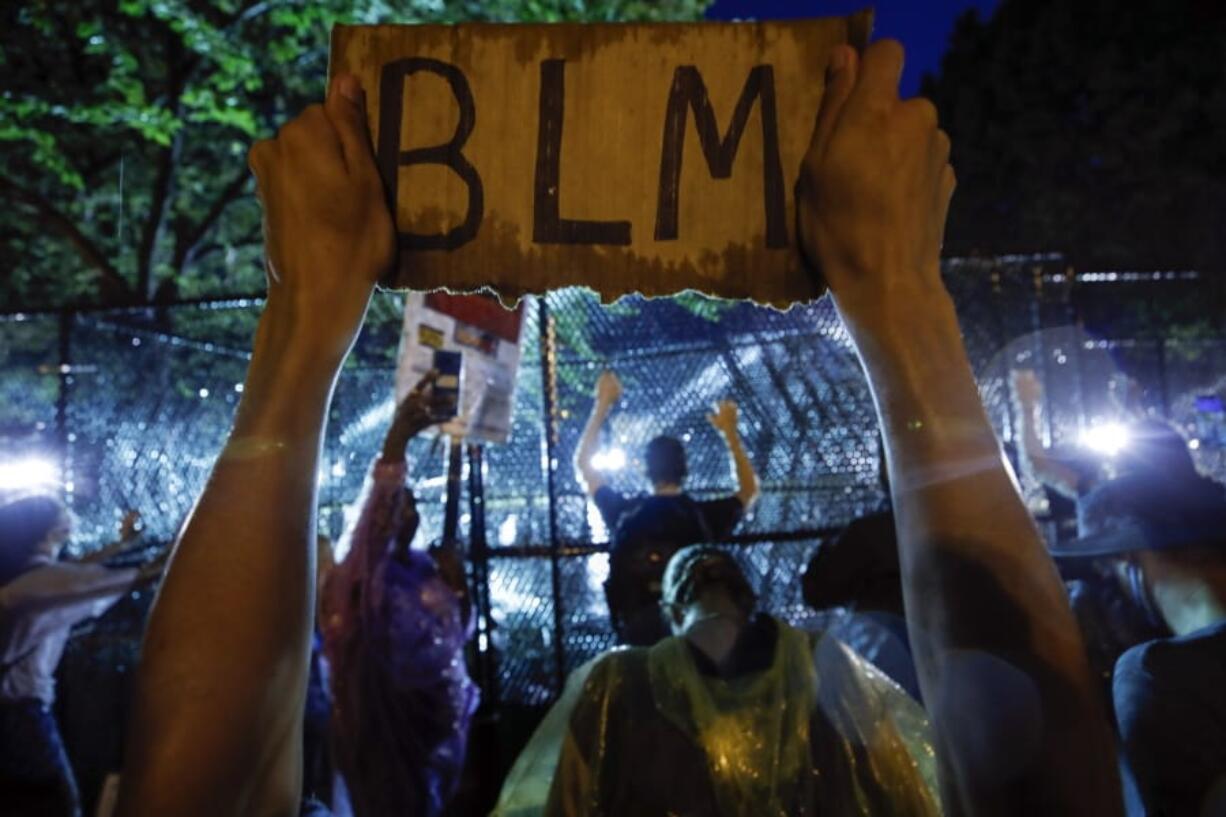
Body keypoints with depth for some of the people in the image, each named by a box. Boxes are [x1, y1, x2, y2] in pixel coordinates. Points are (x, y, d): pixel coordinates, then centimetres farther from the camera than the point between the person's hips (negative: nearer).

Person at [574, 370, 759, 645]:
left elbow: (583, 465, 17)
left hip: (637, 635, 1)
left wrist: (602, 404, 22)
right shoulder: (705, 516, 0)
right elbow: (749, 490, 20)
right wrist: (729, 432, 21)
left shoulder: (624, 513, 2)